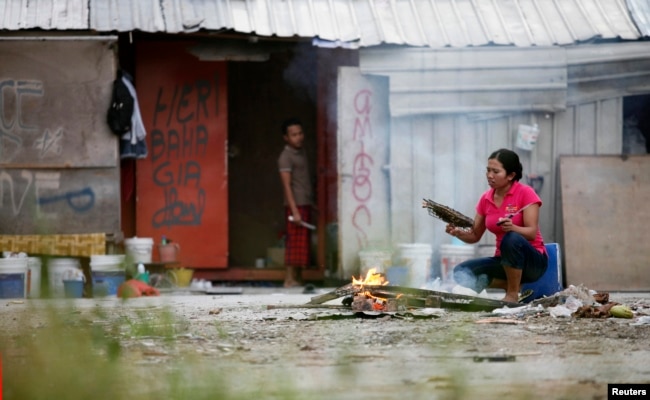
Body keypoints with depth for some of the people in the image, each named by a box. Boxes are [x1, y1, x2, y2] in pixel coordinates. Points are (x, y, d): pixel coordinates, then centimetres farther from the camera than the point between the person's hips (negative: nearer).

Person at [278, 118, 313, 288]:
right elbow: (287, 185, -16)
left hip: (305, 204, 8)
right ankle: (289, 280, -5)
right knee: (294, 243, -8)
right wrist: (294, 210, -22)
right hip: (295, 205, -8)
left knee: (302, 244, 8)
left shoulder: (301, 152, 16)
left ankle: (296, 279, 12)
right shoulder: (286, 157, -11)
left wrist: (310, 204, 17)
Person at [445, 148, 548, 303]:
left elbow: (532, 233, -20)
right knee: (462, 271, -16)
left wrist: (513, 228, -40)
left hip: (532, 261, -5)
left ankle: (513, 294, -22)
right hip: (504, 261, 5)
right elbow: (474, 236, 9)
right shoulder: (486, 199, 4)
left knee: (511, 238, -37)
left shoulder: (525, 193, -11)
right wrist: (459, 233, -13)